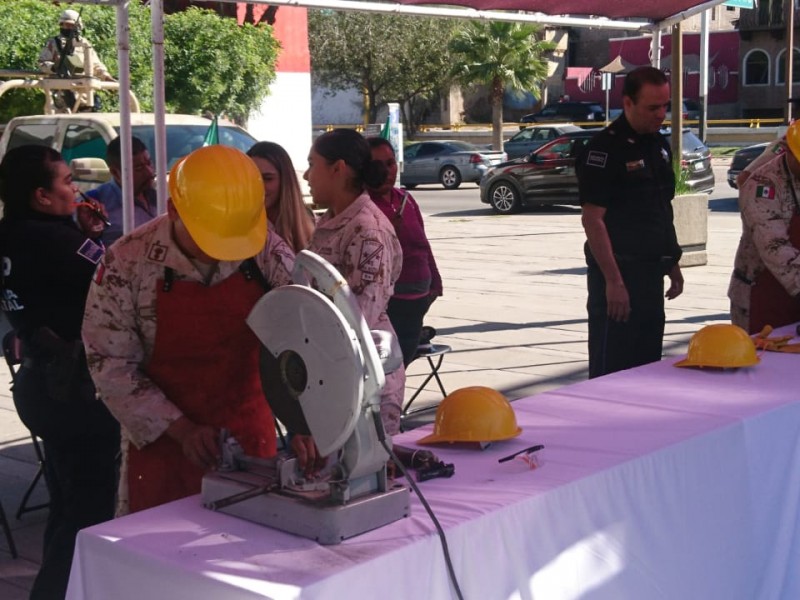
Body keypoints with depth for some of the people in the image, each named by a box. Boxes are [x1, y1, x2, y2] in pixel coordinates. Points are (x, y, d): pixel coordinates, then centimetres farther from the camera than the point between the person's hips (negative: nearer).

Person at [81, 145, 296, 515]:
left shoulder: (271, 256, -10)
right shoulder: (127, 264, -15)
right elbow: (111, 364, -10)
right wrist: (181, 429, -15)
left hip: (251, 438, 2)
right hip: (161, 439, -1)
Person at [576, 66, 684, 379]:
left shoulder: (659, 144, 12)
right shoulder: (605, 148, -13)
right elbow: (592, 219, -17)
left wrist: (673, 265, 18)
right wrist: (613, 281, -20)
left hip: (651, 274, 8)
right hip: (619, 274, -8)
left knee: (648, 364, 14)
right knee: (613, 370, -2)